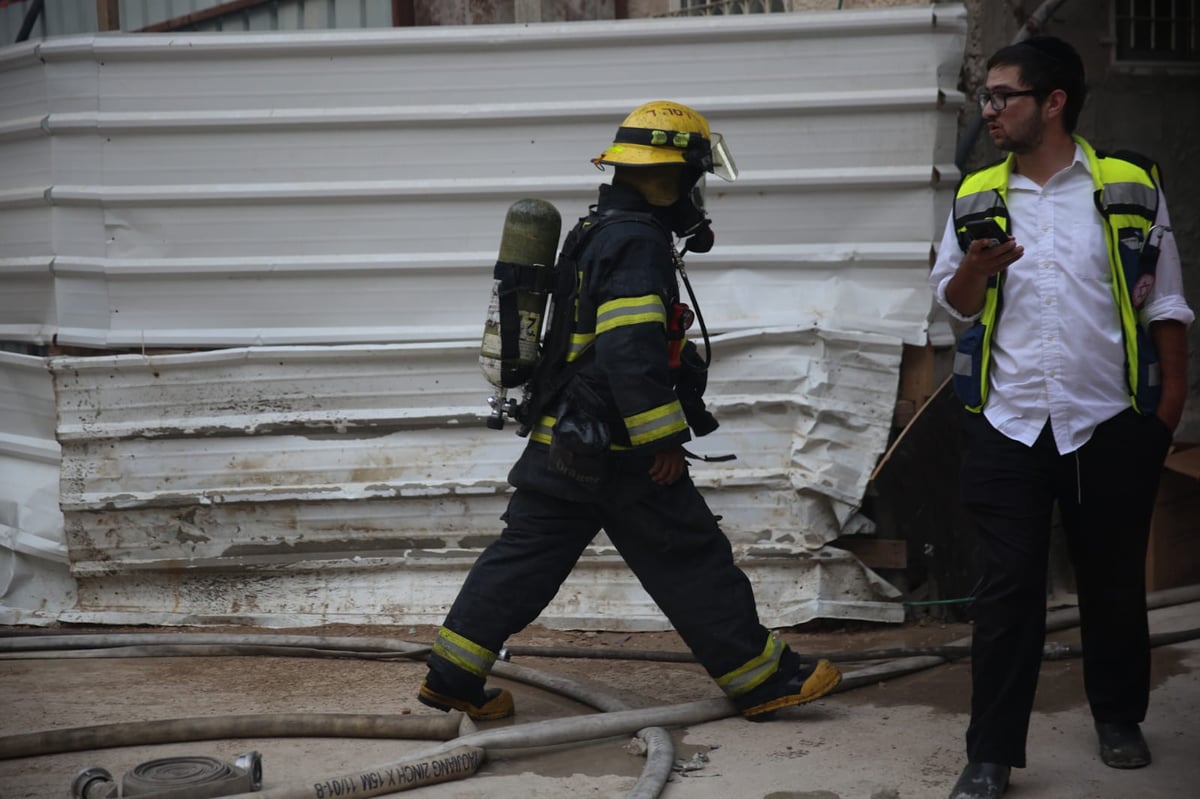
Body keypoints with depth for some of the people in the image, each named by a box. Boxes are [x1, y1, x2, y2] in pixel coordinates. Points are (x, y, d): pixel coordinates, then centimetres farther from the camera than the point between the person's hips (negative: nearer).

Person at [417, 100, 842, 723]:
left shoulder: (601, 230, 17)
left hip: (560, 439, 10)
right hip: (615, 453, -10)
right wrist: (663, 441, -20)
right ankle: (762, 680, 10)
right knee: (691, 560, 0)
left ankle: (451, 676, 13)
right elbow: (632, 352, -25)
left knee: (525, 555, 11)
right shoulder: (636, 241, -17)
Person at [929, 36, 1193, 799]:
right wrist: (974, 270, -10)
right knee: (1008, 588, -1)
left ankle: (1119, 716, 32)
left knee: (1114, 578, 11)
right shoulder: (977, 195, 6)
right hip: (1008, 424, 1)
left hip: (1110, 422, -1)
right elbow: (954, 302, 12)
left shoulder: (1130, 185, -1)